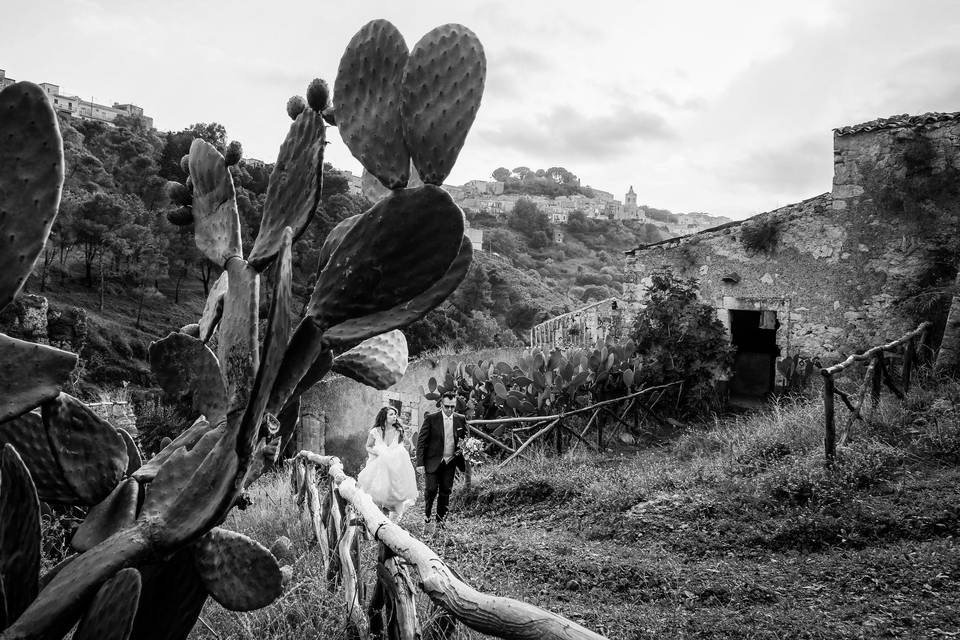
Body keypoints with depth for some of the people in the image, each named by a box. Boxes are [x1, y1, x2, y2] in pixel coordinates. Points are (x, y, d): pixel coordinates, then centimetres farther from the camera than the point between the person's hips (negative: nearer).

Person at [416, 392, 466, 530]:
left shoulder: (460, 420, 5)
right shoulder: (431, 419, -5)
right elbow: (421, 441, -5)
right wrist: (420, 463, -10)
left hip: (451, 462, 3)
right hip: (433, 462, -3)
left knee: (446, 492, 6)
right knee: (431, 490, -5)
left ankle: (440, 521, 19)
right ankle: (426, 516, 20)